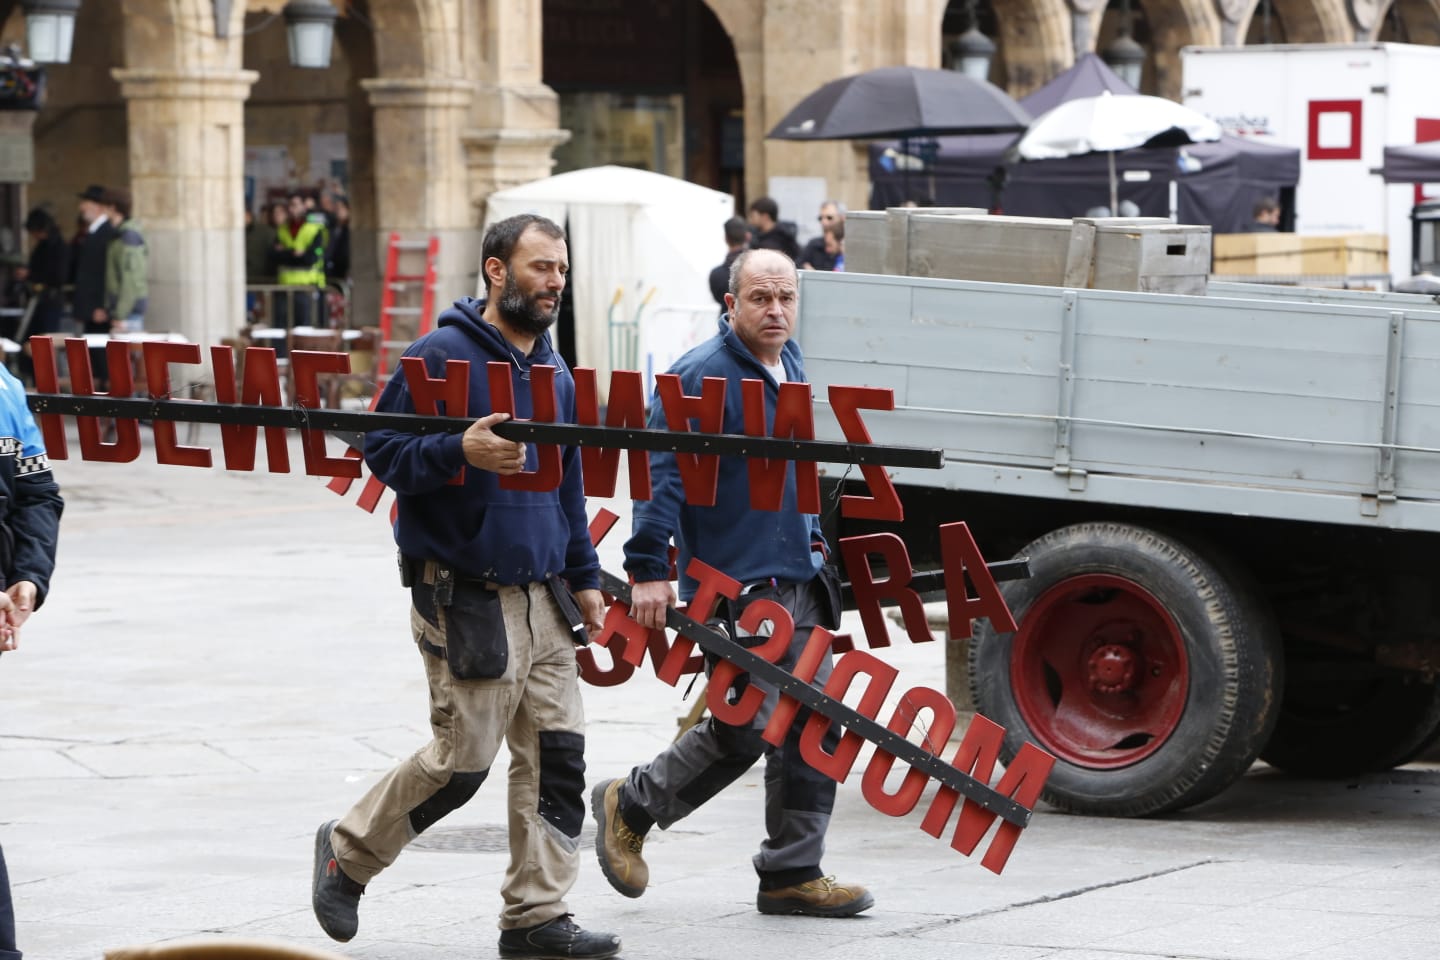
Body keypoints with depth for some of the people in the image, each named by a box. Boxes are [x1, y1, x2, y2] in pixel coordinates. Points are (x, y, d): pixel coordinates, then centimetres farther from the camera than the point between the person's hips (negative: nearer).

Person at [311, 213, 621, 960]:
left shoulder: (553, 372, 13)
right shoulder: (442, 355, -10)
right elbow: (381, 449, -13)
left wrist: (583, 576, 19)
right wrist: (461, 453, -28)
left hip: (541, 593, 7)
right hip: (464, 596, -7)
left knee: (556, 752, 2)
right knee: (463, 758, -4)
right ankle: (348, 851, 18)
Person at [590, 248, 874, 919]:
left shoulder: (789, 365, 13)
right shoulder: (702, 376, -14)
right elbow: (662, 475, -18)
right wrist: (648, 569, -24)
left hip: (799, 582, 8)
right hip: (734, 586, -8)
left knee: (811, 725, 5)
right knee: (745, 729, -8)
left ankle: (793, 874, 12)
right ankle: (630, 805, 15)